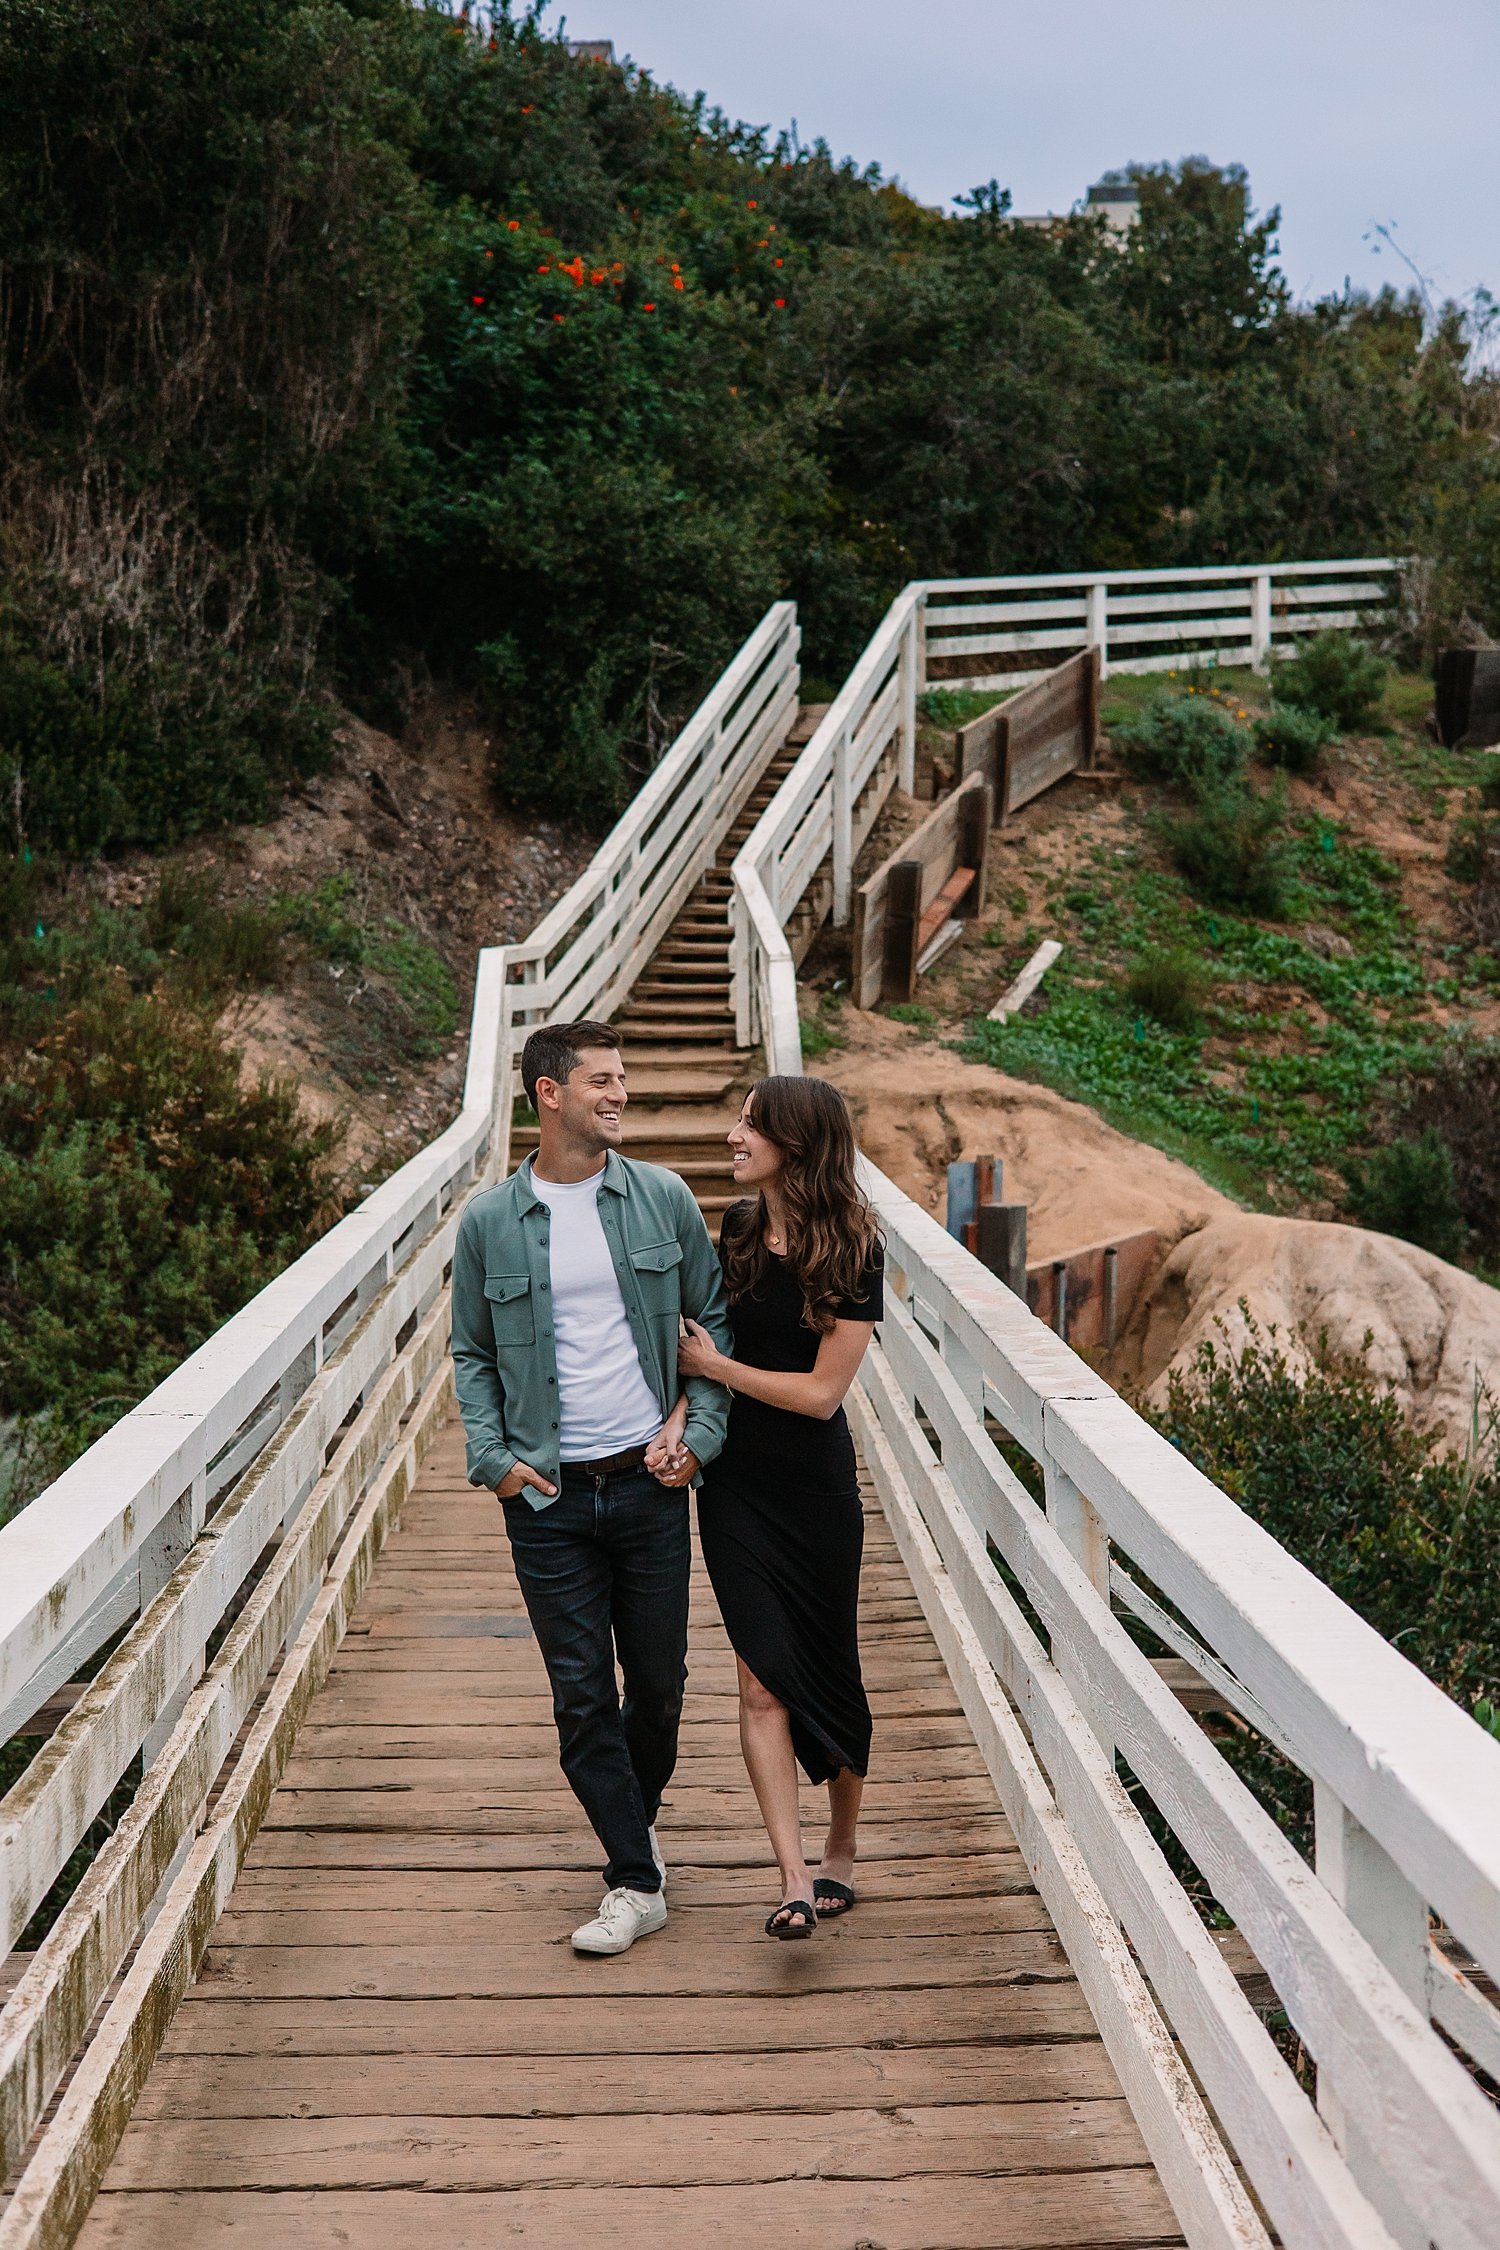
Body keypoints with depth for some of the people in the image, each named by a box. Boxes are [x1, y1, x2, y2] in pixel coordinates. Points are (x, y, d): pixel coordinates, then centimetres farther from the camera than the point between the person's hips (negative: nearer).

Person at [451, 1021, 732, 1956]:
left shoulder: (663, 1197, 1)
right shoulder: (489, 1221, 0)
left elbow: (716, 1320, 6)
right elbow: (472, 1354, 9)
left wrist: (697, 1431, -4)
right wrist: (491, 1456, -3)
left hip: (649, 1484, 1)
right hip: (548, 1495, 0)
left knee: (658, 1679, 10)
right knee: (581, 1694, 2)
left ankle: (637, 1815, 39)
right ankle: (637, 1881, 14)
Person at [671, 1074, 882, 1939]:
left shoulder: (851, 1250, -13)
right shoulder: (740, 1228, 3)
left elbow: (822, 1392, -15)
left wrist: (714, 1365, -8)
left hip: (815, 1487, -4)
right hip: (737, 1482, 4)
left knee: (828, 1671, 10)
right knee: (764, 1678, -4)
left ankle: (843, 1852, 29)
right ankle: (795, 1879, -3)